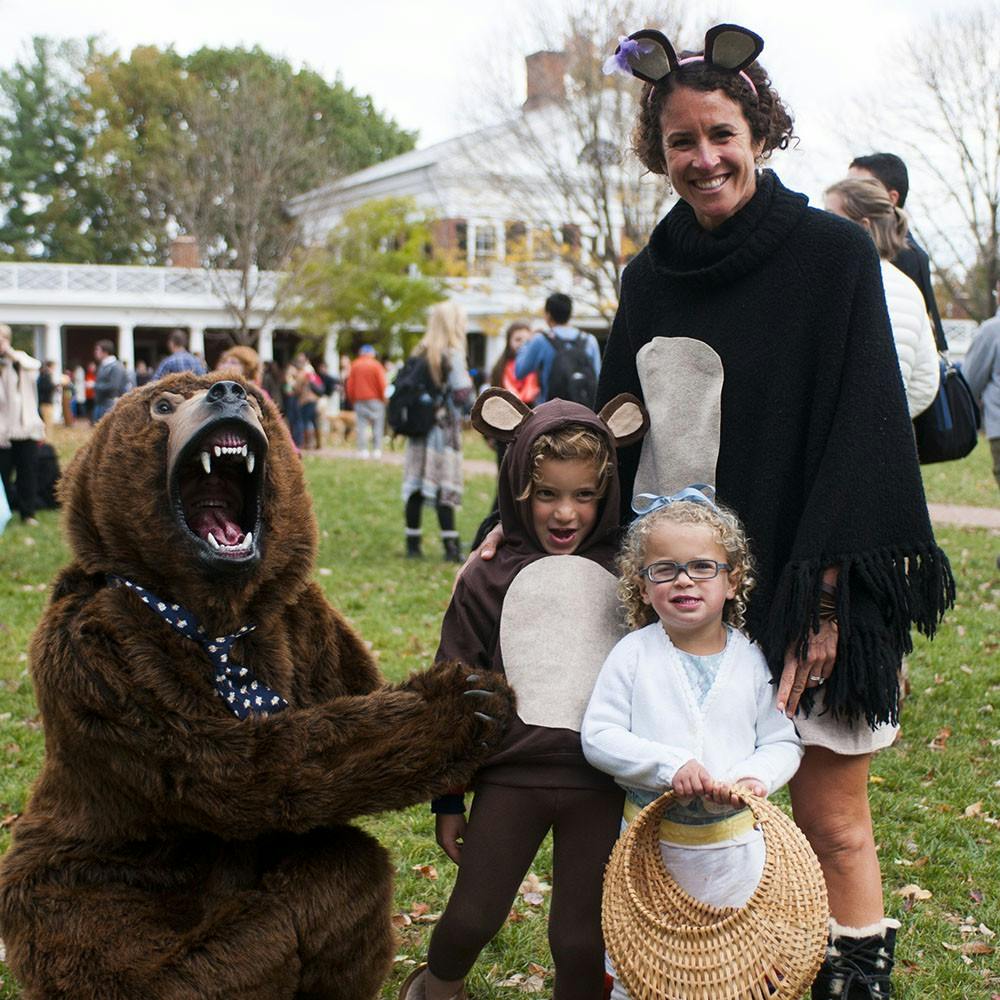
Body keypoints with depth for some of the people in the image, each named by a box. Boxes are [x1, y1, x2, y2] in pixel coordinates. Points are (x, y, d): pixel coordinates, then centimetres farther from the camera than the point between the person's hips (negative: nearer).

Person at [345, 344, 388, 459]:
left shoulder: (354, 365, 3)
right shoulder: (376, 365, -6)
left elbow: (350, 386, 5)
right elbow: (383, 384, -7)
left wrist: (352, 400, 16)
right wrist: (383, 397, 6)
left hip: (359, 400, 3)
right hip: (375, 400, -3)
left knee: (362, 425, 3)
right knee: (377, 426, 2)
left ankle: (363, 450, -2)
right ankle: (376, 450, -3)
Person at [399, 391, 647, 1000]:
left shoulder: (624, 575, 3)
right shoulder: (488, 582, 1)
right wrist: (447, 800, 6)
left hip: (601, 781, 0)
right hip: (510, 773, 0)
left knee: (582, 939, 4)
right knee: (471, 919, 9)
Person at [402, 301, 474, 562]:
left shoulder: (419, 354, 7)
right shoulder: (452, 355, -11)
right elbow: (462, 396, -14)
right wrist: (471, 408, 5)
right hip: (444, 428, -6)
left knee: (415, 485, 8)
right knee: (445, 487, -4)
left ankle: (413, 544, 12)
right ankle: (451, 547, -4)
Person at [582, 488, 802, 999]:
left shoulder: (752, 660, -3)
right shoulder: (633, 654, -7)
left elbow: (782, 741, 0)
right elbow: (597, 736, -11)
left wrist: (756, 776, -21)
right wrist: (669, 764, -23)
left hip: (734, 843, 1)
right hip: (650, 840, -1)